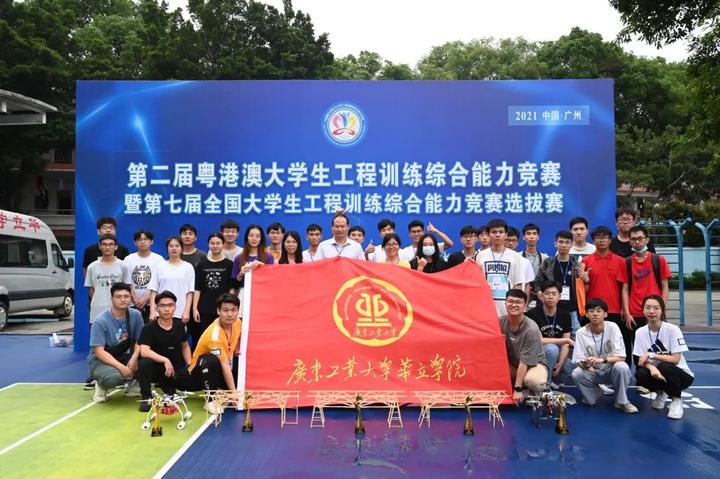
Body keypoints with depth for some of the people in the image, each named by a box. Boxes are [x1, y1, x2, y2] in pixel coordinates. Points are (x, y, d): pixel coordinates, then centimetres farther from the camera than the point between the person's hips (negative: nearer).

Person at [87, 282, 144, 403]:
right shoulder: (100, 321, -20)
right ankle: (101, 385, 2)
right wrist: (121, 367, -32)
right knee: (114, 378, -37)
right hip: (100, 360, -4)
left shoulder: (135, 315, -8)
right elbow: (99, 352, -21)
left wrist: (134, 357, -25)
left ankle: (133, 385, 3)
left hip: (124, 356, 5)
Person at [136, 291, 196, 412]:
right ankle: (146, 398, -12)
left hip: (177, 370, 4)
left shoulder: (179, 326, 3)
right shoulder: (149, 328, -12)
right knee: (144, 363, -36)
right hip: (157, 368, -4)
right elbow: (144, 351, -26)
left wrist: (190, 365, 3)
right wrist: (165, 360, -35)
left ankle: (168, 387, 11)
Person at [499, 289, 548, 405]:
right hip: (512, 365, 5)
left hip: (534, 364, -5)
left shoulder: (531, 329, -25)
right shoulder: (501, 321, -11)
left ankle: (537, 395, -1)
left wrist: (517, 389, -24)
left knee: (533, 380, -38)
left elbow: (525, 362, -24)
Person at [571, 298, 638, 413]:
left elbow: (621, 357, -20)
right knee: (576, 373, -28)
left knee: (622, 367, -33)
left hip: (611, 369, -1)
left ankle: (622, 401, -7)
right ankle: (595, 394, 5)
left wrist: (602, 359, -38)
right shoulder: (581, 333, -11)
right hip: (593, 372, 1)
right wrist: (585, 364, -35)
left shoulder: (612, 327, -15)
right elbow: (579, 360, -11)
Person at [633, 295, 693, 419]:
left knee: (664, 366, -34)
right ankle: (661, 393, 6)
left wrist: (651, 355, -25)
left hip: (680, 375, -3)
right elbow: (642, 361, -8)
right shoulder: (640, 332, -6)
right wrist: (651, 367, -30)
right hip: (656, 373, 3)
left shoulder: (672, 329, -17)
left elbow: (675, 359, -20)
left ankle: (677, 400, -7)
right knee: (640, 374, -28)